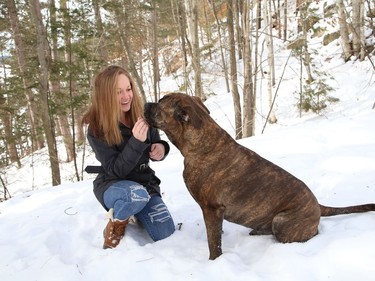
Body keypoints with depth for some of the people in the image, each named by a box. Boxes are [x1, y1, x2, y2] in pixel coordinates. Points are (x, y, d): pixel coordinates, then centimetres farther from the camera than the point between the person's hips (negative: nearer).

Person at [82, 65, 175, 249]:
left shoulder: (142, 115, -7)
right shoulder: (97, 129, -19)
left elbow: (156, 144, 8)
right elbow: (115, 170, -24)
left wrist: (161, 148, -18)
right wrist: (136, 142, -38)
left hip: (145, 182, 4)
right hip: (112, 185, -4)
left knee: (167, 235, -12)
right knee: (138, 194, -40)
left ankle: (135, 216, 19)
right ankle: (115, 223, -7)